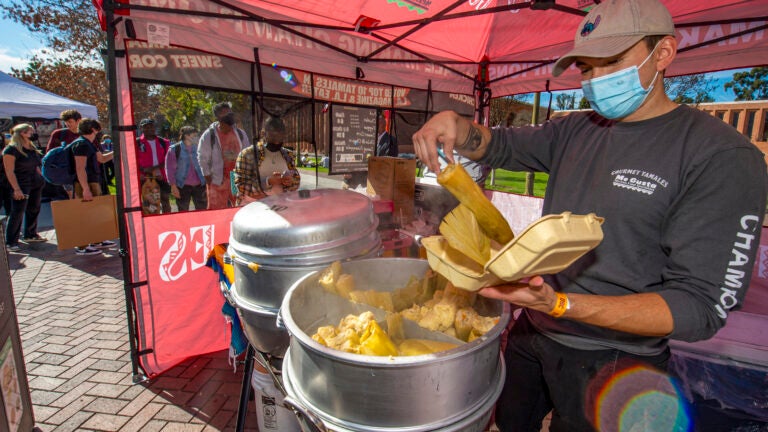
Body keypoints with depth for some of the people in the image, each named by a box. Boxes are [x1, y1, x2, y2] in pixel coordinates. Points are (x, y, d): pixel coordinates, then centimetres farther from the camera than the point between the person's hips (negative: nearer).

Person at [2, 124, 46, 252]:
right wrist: (16, 189, -20)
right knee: (17, 213, -6)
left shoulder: (32, 148, 12)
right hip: (21, 185, -8)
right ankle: (10, 242, 1)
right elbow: (9, 171, -15)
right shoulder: (11, 149, -12)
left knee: (34, 210, 13)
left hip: (36, 183, 8)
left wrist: (41, 179, 16)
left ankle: (30, 235, 27)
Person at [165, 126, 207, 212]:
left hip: (199, 185, 3)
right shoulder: (174, 149, -4)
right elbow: (170, 169, -3)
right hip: (183, 186, -3)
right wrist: (173, 186, -7)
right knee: (183, 212, 8)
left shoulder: (198, 148, 5)